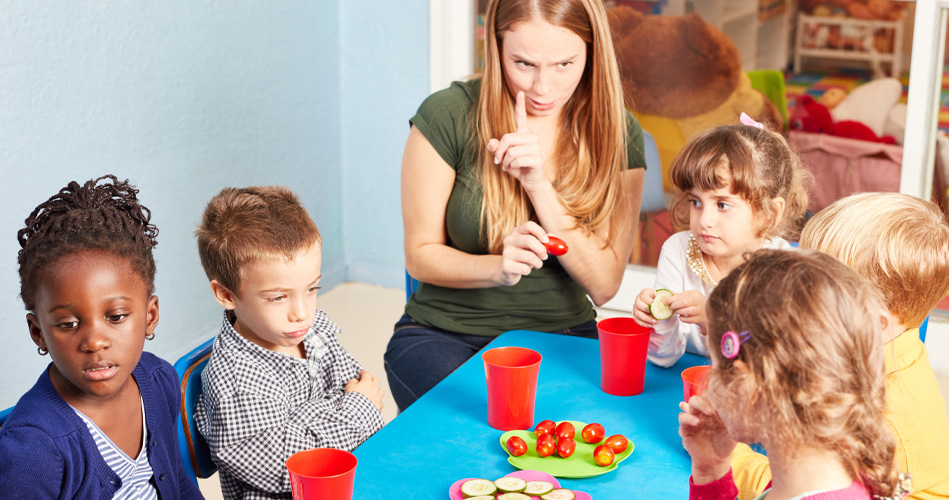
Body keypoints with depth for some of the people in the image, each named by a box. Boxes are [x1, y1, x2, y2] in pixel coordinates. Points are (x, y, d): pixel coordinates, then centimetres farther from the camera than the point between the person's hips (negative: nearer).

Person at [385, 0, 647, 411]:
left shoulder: (618, 133, -3)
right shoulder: (448, 116, -10)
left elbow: (604, 285, -8)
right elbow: (420, 256, -3)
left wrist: (540, 184, -21)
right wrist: (497, 267, -25)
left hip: (562, 336, 2)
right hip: (447, 333, -2)